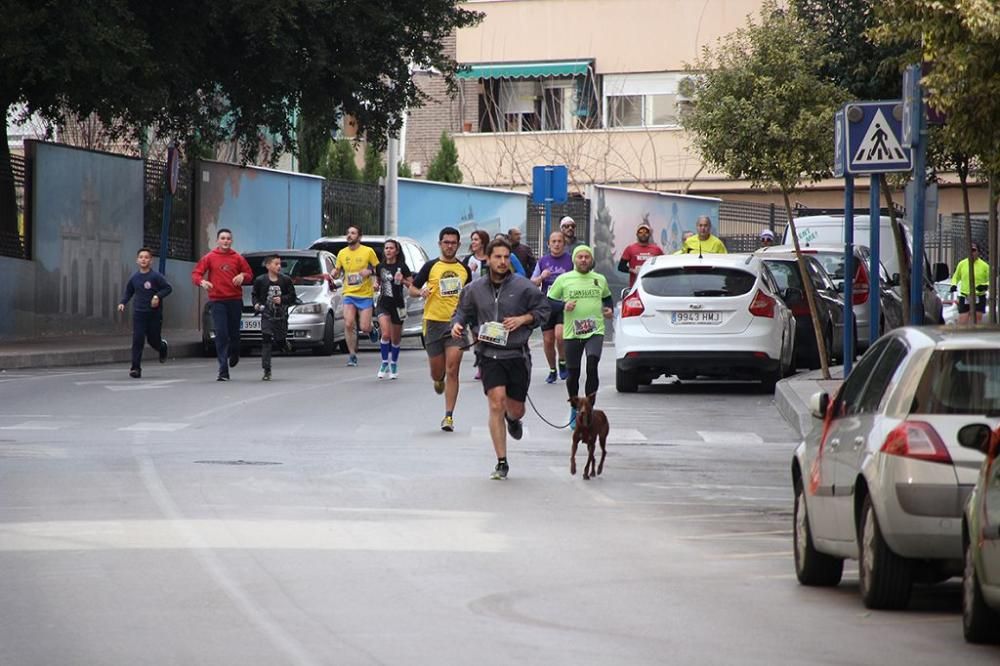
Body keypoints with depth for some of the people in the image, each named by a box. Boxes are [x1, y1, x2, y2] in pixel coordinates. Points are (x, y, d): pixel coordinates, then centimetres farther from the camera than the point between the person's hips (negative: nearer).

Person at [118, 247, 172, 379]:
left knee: (153, 340, 7)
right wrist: (123, 303, 2)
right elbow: (128, 292, 16)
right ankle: (135, 368, -6)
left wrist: (158, 296, -20)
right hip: (138, 313, 2)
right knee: (137, 341, -9)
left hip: (154, 314, -2)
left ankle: (163, 347, 44)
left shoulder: (155, 276, -9)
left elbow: (168, 288, -6)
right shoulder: (134, 278, 3)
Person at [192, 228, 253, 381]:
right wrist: (202, 282, -18)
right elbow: (196, 273, 3)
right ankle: (223, 371, -9)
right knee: (221, 335, -8)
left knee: (234, 333, 6)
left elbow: (249, 274, 14)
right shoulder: (209, 258, 3)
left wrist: (243, 276, -9)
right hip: (217, 301, -1)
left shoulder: (237, 258, 7)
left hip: (235, 300, 1)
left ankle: (234, 353, 42)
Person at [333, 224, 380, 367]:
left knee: (364, 328, -7)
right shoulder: (342, 253, 6)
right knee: (348, 325, -12)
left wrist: (370, 271, -17)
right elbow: (337, 270, 17)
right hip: (349, 295, 2)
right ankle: (352, 355, 0)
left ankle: (371, 329, 31)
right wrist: (334, 273, -6)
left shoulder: (368, 251, -3)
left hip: (365, 295, -2)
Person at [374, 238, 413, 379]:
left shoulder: (402, 267, -5)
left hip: (397, 304, -1)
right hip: (383, 304, 1)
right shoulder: (380, 267, 5)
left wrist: (403, 281, -21)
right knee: (386, 334, -18)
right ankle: (385, 363, -4)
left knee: (395, 339, 9)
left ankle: (394, 365, 28)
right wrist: (376, 285, 0)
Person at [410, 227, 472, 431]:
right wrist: (421, 292, -15)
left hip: (456, 323, 1)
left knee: (452, 370, -11)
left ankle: (449, 416, -9)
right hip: (434, 322, -1)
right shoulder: (431, 267, 2)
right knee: (437, 372, 6)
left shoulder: (464, 269, 10)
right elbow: (412, 288, 6)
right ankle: (439, 381, 46)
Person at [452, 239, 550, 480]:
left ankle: (513, 419, 52)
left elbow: (543, 310, 5)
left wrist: (523, 319, -11)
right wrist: (457, 324, -6)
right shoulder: (475, 289, 3)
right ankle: (501, 463, -9)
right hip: (490, 355, 0)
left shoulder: (523, 286, -4)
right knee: (496, 404, -15)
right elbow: (463, 312, 16)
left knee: (515, 410, 9)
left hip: (517, 355, 0)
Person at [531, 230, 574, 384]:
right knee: (548, 341, 4)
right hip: (547, 306, 4)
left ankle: (563, 363, 3)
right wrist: (541, 277, -5)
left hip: (564, 305, -4)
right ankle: (552, 370, 20)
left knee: (560, 335, -21)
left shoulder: (570, 260, 4)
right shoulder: (543, 261, 14)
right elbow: (532, 284, 16)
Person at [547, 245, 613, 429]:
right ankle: (575, 410, 28)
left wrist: (609, 309, 10)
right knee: (573, 374, 7)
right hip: (572, 333, 0)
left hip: (595, 332, 0)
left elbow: (607, 297, 29)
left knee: (592, 367, -19)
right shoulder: (563, 280, 2)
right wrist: (563, 306, -12)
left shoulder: (600, 279, 10)